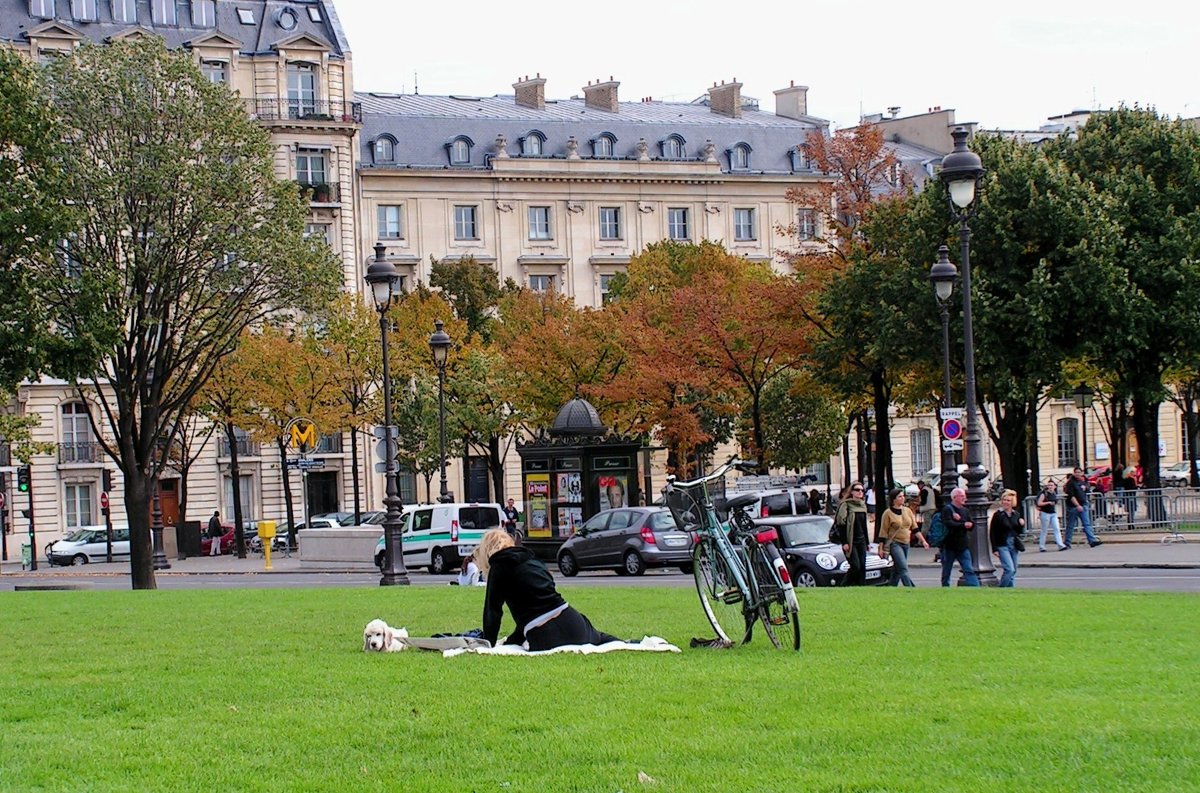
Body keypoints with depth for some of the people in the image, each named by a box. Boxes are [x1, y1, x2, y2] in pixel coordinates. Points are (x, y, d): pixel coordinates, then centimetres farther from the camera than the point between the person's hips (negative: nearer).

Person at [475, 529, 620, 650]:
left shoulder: (499, 566, 0)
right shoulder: (532, 560, 22)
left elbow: (492, 611, -1)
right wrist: (511, 641, 26)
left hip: (545, 638, -6)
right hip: (572, 623, 6)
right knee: (599, 639, 34)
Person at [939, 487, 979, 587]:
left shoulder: (965, 511, 12)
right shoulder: (947, 509, -6)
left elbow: (971, 525, 0)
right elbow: (949, 524, -22)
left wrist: (959, 519, -14)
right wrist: (963, 525, -19)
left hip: (963, 546, 4)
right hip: (949, 546, -4)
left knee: (969, 570, -4)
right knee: (946, 573, 8)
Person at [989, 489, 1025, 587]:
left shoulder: (1016, 514, 8)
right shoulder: (998, 515, -7)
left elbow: (1020, 532, 16)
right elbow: (992, 533, -7)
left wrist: (1022, 525, -5)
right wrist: (994, 549, -12)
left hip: (1014, 545, 6)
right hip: (1002, 546, -6)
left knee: (1013, 571, 9)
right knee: (1010, 569, -16)